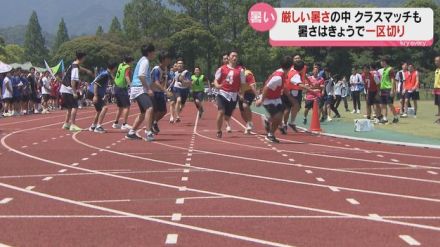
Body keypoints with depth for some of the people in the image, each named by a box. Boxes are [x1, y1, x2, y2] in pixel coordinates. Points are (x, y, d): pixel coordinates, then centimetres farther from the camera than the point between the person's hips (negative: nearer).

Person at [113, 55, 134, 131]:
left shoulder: (120, 65, 12)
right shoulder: (127, 67, -10)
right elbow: (127, 77, -26)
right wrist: (130, 84, -39)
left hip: (117, 87, 9)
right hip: (122, 88, -9)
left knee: (120, 107, 20)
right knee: (127, 106, -9)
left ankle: (116, 123, 28)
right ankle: (124, 125, -17)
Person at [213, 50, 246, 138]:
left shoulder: (240, 70, 3)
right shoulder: (222, 69, 4)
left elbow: (243, 84, 7)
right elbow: (216, 80, 8)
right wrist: (217, 85, -14)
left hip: (233, 95, 1)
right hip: (223, 93, -1)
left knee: (227, 116, 8)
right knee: (221, 111, -19)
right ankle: (218, 131, -4)